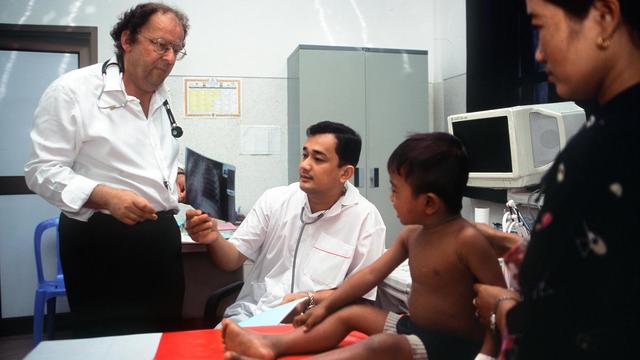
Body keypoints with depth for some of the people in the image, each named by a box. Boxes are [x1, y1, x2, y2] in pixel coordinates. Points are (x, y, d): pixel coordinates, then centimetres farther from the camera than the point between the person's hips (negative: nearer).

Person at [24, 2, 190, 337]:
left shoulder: (162, 98, 13)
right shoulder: (72, 90, -11)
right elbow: (43, 170, -14)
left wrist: (175, 177, 6)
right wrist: (106, 197, -27)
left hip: (162, 236, 7)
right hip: (102, 241, -7)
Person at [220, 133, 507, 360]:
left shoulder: (467, 239, -22)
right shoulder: (412, 233, 3)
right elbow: (370, 274, 8)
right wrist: (326, 306, 9)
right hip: (414, 328, 9)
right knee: (350, 313, 5)